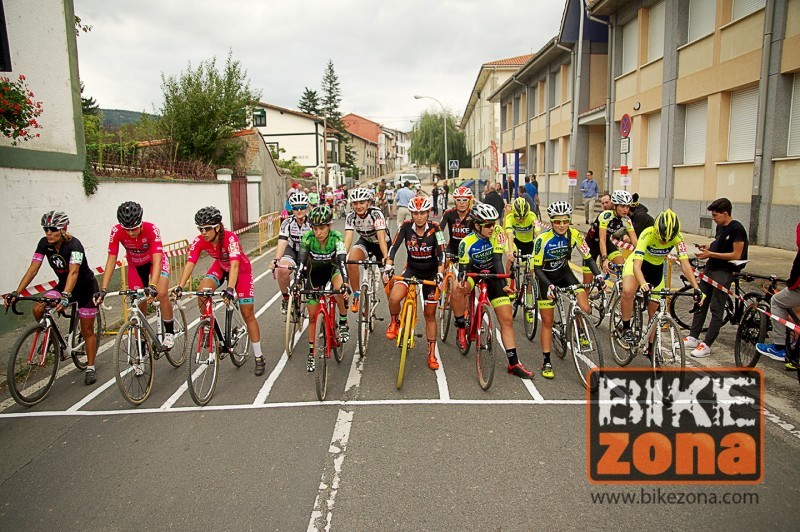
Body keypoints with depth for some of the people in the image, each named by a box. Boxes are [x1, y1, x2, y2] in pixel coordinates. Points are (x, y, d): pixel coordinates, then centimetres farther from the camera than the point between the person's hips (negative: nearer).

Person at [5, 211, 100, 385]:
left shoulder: (74, 244, -28)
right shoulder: (44, 243, -11)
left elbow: (73, 272, -41)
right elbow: (33, 269, -15)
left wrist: (65, 296, -55)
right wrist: (16, 292, -26)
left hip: (85, 287, -5)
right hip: (63, 285, 5)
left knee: (87, 331, 1)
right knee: (38, 309, -18)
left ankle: (90, 368, 15)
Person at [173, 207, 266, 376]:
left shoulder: (230, 238, -37)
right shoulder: (199, 241, -24)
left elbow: (235, 265, -48)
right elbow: (190, 264, -32)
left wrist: (230, 289, -61)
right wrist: (180, 286, -45)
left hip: (241, 269, -4)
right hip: (220, 267, 4)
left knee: (247, 313, -4)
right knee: (202, 292, -27)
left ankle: (259, 358, 7)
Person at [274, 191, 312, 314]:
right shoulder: (287, 223, -17)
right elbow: (282, 243, -28)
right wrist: (276, 260, -45)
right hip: (292, 250, 0)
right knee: (282, 270, -28)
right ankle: (286, 298, -3)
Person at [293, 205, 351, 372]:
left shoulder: (336, 237, -28)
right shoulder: (307, 238, -25)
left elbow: (342, 261, -39)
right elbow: (301, 262, -32)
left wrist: (345, 283, -54)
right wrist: (297, 283, -46)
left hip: (332, 268, -1)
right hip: (314, 272, 1)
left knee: (339, 290, -36)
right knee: (312, 315, 0)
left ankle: (343, 322, -11)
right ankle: (311, 354, 14)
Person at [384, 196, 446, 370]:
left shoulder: (434, 228, -15)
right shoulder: (406, 226, -12)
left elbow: (441, 253, -21)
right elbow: (394, 247, -18)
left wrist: (440, 274, -36)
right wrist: (388, 267, -32)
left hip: (431, 272, 0)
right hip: (411, 269, 1)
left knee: (430, 314, 6)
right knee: (394, 298, -29)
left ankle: (432, 354, 20)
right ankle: (395, 323, 4)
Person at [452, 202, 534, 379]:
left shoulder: (497, 234, -19)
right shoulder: (467, 242, -22)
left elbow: (497, 261, -24)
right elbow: (463, 268, -20)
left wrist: (503, 284, -37)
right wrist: (461, 280, -43)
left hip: (493, 274, 2)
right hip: (474, 272, -1)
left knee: (507, 320, -5)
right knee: (458, 290, -38)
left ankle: (514, 363, 2)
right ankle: (461, 327, -14)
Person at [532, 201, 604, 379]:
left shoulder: (574, 235, -16)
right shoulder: (542, 239, -26)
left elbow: (588, 257, -10)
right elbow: (537, 268, -21)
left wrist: (597, 274, -27)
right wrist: (548, 285, -36)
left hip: (564, 273, 3)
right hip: (545, 277, -3)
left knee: (584, 309, -17)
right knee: (547, 322, -1)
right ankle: (546, 362, 11)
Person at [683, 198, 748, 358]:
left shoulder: (736, 229, -14)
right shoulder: (720, 226, 11)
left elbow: (736, 255, -18)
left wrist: (711, 254, -19)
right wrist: (708, 248, 4)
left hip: (724, 272, -9)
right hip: (710, 268, 9)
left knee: (716, 309, -3)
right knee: (700, 303, 11)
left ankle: (706, 345, 0)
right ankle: (693, 338, 20)